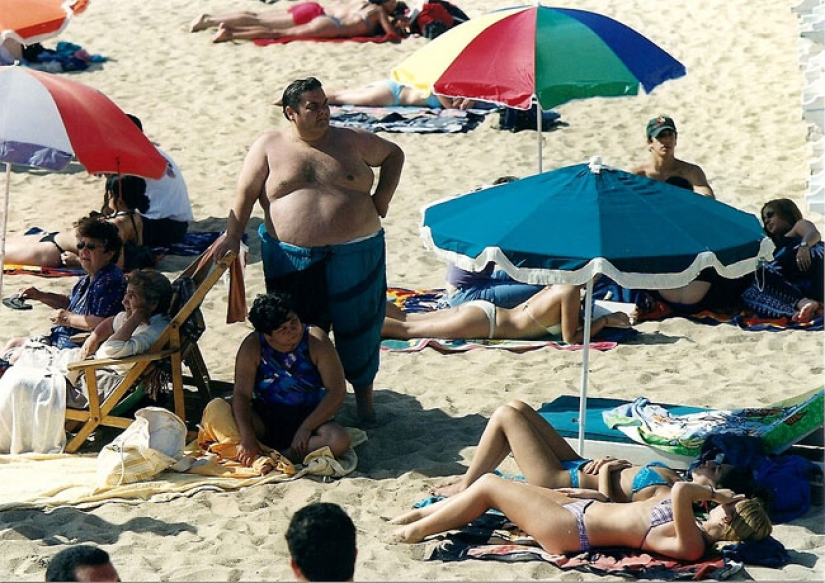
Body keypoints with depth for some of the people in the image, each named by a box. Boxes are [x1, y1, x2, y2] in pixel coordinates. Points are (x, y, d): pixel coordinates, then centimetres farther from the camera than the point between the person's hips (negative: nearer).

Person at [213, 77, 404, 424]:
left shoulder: (350, 141, 5)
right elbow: (246, 193, 1)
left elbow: (393, 154, 18)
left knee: (358, 325, 7)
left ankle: (363, 395, 24)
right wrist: (232, 235, -10)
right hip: (291, 260, -1)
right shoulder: (269, 146, 2)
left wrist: (381, 198, 7)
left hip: (355, 255, 1)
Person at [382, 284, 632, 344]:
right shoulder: (570, 292, -18)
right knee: (406, 329, -7)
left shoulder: (560, 284, 8)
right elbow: (570, 338, -18)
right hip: (482, 321, -8)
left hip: (482, 309, 8)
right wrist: (604, 321, -10)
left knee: (405, 320, 12)